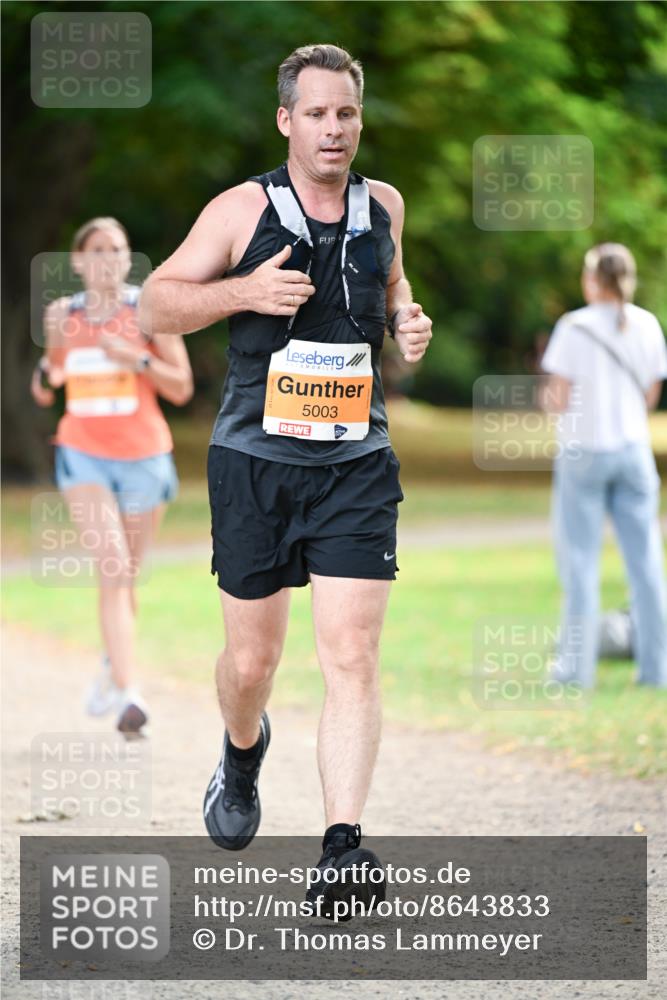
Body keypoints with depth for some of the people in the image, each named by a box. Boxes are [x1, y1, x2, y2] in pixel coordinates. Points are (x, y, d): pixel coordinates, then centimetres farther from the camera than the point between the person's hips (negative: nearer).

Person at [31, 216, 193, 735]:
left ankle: (112, 666, 39)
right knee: (114, 571, -17)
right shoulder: (66, 314, 3)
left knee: (124, 579, 12)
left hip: (144, 458, 0)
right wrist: (53, 350, -8)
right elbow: (44, 394, 12)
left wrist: (137, 357, -21)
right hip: (83, 454, 0)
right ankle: (128, 693, -22)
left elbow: (182, 388, -6)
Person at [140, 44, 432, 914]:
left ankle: (341, 848, -16)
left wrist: (407, 320, 5)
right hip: (255, 459, -1)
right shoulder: (242, 211, -3)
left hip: (356, 464, 1)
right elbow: (158, 302, 0)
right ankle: (243, 752, 44)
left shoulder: (384, 206, 7)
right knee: (252, 656, 8)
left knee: (352, 655, -12)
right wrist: (244, 290, -16)